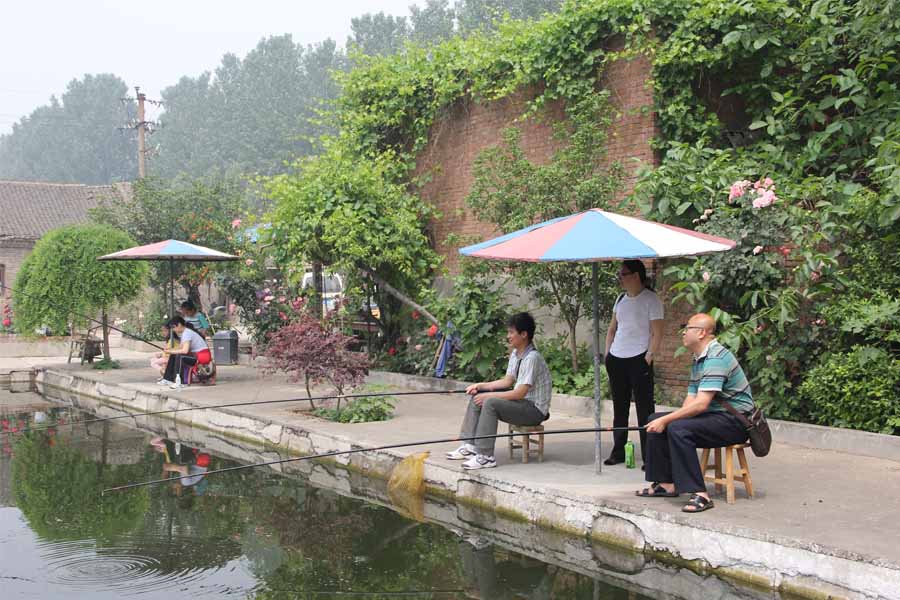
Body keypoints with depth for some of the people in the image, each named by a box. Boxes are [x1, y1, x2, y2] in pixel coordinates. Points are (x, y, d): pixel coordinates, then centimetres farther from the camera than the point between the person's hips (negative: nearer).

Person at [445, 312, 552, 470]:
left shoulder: (532, 358, -22)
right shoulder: (515, 354, 7)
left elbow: (520, 393, -25)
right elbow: (508, 381, 16)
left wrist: (489, 395, -21)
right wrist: (481, 386, 5)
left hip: (535, 410, -10)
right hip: (522, 402, 10)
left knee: (490, 403, -29)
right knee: (477, 398, 7)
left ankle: (485, 456, -25)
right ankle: (470, 445, 6)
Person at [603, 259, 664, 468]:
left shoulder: (650, 299, -6)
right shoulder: (621, 299, 14)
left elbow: (657, 334, -10)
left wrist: (648, 358, -16)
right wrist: (607, 354, 10)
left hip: (639, 359, -7)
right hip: (617, 359, 7)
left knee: (644, 409, -4)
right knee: (619, 407, 12)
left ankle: (649, 456, 0)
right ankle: (618, 452, 21)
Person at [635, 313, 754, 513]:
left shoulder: (716, 358, -20)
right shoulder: (698, 360, 14)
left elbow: (701, 404, -27)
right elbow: (691, 399, 11)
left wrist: (666, 420, -23)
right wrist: (665, 420, -6)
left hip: (735, 420, -11)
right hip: (715, 416, 11)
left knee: (678, 429, -30)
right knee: (655, 420, 8)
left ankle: (700, 495, -30)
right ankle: (666, 483, 12)